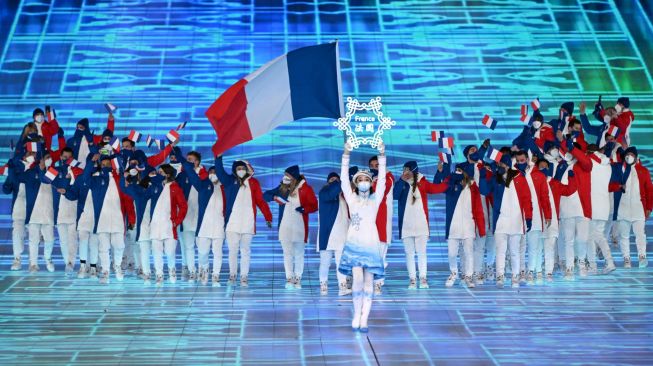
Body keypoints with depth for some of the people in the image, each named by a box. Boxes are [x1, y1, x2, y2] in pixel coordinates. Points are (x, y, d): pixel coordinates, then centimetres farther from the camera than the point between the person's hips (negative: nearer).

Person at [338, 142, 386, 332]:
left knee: (368, 281, -2)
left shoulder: (375, 199, 9)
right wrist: (346, 155, -13)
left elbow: (382, 180, -3)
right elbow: (344, 180, -2)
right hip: (354, 243, -1)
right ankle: (356, 314, 2)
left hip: (371, 244, 1)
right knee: (357, 279, -14)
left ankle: (364, 319, -1)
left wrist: (381, 157, -13)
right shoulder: (352, 199, 9)